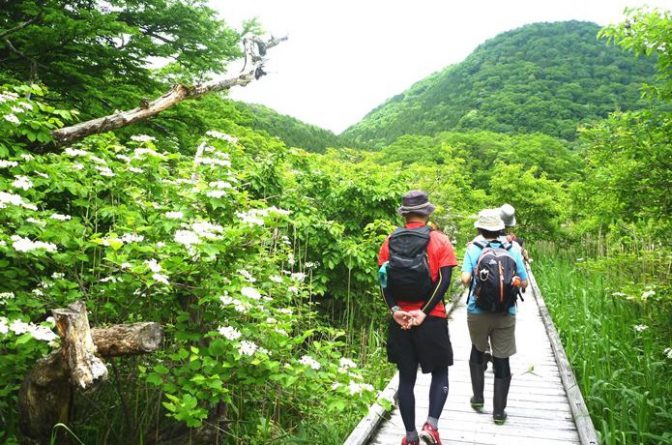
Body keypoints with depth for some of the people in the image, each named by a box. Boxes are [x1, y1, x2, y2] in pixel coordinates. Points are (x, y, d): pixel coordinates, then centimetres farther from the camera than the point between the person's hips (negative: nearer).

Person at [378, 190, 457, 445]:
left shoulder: (390, 242, 4)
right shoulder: (440, 241, -3)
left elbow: (383, 279, -3)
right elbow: (444, 280, -11)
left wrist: (395, 310, -9)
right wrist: (424, 312, -13)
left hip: (399, 321, 3)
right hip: (432, 320, -2)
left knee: (406, 378, 11)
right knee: (440, 373, 13)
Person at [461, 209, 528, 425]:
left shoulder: (473, 249, -5)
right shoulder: (512, 250, -1)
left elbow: (465, 279, -16)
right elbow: (523, 283, 0)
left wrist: (470, 283, 6)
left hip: (477, 312, 0)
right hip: (505, 314, 0)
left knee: (478, 352, 23)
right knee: (502, 360, 8)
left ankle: (478, 398, 28)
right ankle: (499, 411, 13)